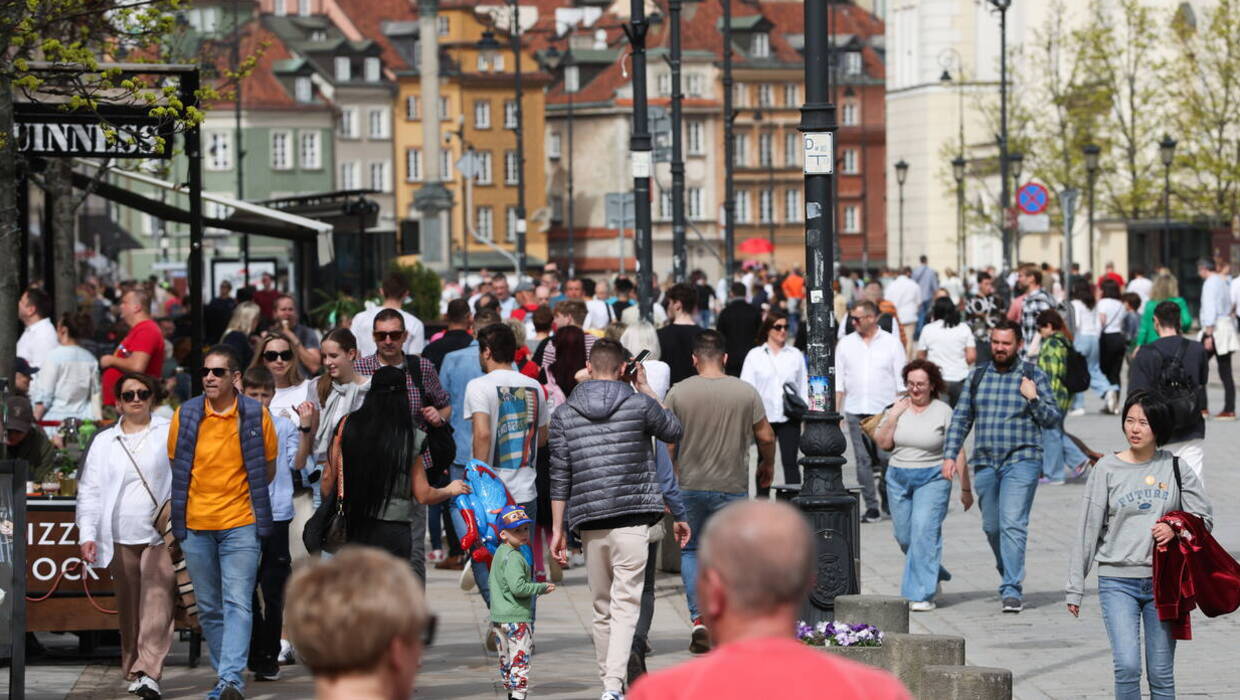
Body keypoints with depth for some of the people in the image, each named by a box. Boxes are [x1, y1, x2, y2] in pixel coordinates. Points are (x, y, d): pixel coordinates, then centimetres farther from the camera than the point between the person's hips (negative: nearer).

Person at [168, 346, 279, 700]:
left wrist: (240, 494, 5)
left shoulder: (256, 415, -3)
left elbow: (268, 470, 10)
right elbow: (175, 467, 13)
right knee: (209, 608, 9)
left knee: (237, 603, -13)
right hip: (196, 524, 3)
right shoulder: (185, 415, 1)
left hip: (240, 525, -3)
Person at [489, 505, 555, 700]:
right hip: (517, 617, -10)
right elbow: (517, 587, -26)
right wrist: (542, 588, -15)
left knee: (506, 658, 17)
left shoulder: (499, 553, 13)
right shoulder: (514, 557, -18)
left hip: (498, 617, 10)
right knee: (521, 657, -7)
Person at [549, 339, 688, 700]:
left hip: (589, 523, 3)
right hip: (632, 520, -3)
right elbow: (673, 431, 19)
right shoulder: (639, 404, -1)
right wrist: (645, 388, 23)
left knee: (602, 609, 14)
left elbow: (560, 478, 6)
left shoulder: (563, 415, 6)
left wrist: (557, 529, 10)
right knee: (626, 605, -8)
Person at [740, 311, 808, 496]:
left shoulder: (795, 355, 9)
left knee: (790, 462, -6)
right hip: (765, 416, 0)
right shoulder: (755, 356, 5)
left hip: (789, 418, 0)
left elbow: (803, 387, 12)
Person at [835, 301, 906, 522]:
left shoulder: (891, 343, 2)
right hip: (855, 411, 3)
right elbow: (838, 380, 11)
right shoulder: (846, 344, 10)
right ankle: (871, 507, 4)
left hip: (885, 412, -3)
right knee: (863, 460, 0)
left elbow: (901, 381, 3)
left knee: (887, 458, -9)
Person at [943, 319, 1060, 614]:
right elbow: (961, 418, 13)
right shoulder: (977, 376, 12)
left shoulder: (1034, 377, 2)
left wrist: (1034, 398, -14)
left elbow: (1053, 419, 2)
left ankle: (1011, 590, -16)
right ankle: (1010, 576, 31)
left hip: (1021, 461, -4)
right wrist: (950, 455, 4)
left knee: (1013, 524, -14)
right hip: (985, 464, 4)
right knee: (992, 527, 10)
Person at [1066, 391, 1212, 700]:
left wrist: (1176, 529, -12)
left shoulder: (1176, 468, 4)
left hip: (1163, 582, 1)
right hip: (1118, 583, -1)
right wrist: (1075, 587, 1)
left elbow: (1204, 518, 10)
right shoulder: (1107, 468, 1)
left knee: (1161, 674, 4)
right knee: (1127, 666, -16)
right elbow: (1088, 529, 2)